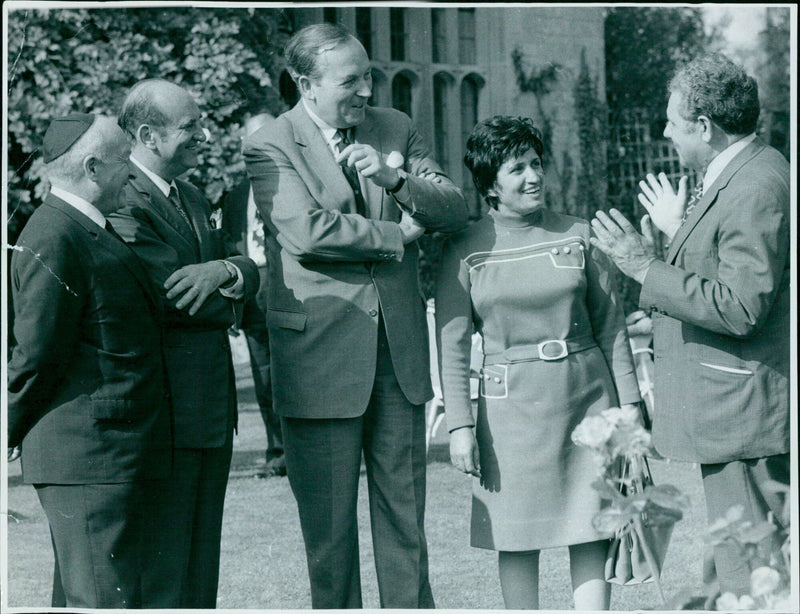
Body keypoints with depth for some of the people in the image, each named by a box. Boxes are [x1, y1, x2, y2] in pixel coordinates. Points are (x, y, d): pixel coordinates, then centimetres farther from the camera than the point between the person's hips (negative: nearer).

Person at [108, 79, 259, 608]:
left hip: (212, 412, 10)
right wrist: (228, 304, -4)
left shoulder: (193, 197, 17)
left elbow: (249, 272, 9)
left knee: (201, 570, 14)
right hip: (165, 415, -9)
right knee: (162, 578, -4)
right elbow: (172, 295, -21)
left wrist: (226, 271, -13)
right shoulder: (123, 201, -15)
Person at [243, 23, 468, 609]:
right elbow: (306, 232, -19)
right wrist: (396, 236, -9)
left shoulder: (396, 129, 10)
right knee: (328, 521, 4)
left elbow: (455, 210, 5)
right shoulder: (270, 146, -6)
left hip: (400, 348, 4)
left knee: (405, 512, 10)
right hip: (320, 354, -4)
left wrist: (395, 178, -13)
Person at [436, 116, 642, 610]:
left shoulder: (579, 236, 5)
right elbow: (452, 343, 1)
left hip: (587, 393, 1)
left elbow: (611, 326, 9)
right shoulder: (465, 250, 0)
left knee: (591, 531, 0)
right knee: (518, 537, 3)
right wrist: (460, 424, -5)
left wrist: (628, 404, 5)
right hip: (511, 402, -1)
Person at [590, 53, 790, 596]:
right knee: (738, 568, 15)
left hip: (744, 415, -11)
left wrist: (647, 269, -20)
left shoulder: (757, 189, -19)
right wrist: (680, 233, 29)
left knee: (750, 581, -7)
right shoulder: (738, 177, 15)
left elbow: (740, 309, -25)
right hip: (734, 413, 11)